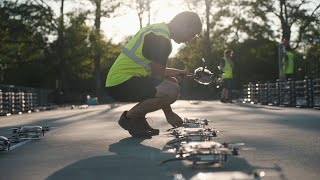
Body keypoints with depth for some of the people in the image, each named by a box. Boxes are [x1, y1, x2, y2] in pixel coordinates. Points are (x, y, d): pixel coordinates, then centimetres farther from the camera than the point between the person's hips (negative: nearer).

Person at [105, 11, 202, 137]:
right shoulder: (162, 39, -14)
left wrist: (173, 72, 18)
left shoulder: (156, 28, 18)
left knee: (172, 81, 20)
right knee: (172, 90, -26)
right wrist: (169, 114, -8)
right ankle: (129, 117, -8)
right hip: (122, 82, -11)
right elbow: (157, 78, -15)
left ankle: (139, 118, 12)